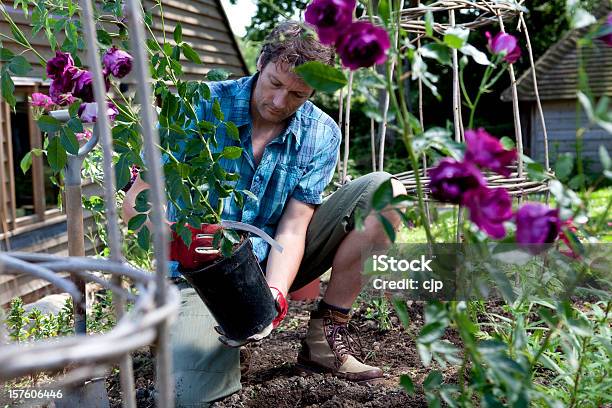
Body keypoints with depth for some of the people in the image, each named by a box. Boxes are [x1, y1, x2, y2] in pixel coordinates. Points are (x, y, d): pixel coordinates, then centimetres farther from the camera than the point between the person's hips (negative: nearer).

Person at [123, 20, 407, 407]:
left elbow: (292, 229, -14)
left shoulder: (321, 135, -8)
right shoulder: (202, 106, -15)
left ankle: (325, 335, -8)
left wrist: (275, 295, -33)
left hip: (275, 262, 3)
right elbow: (137, 199, -17)